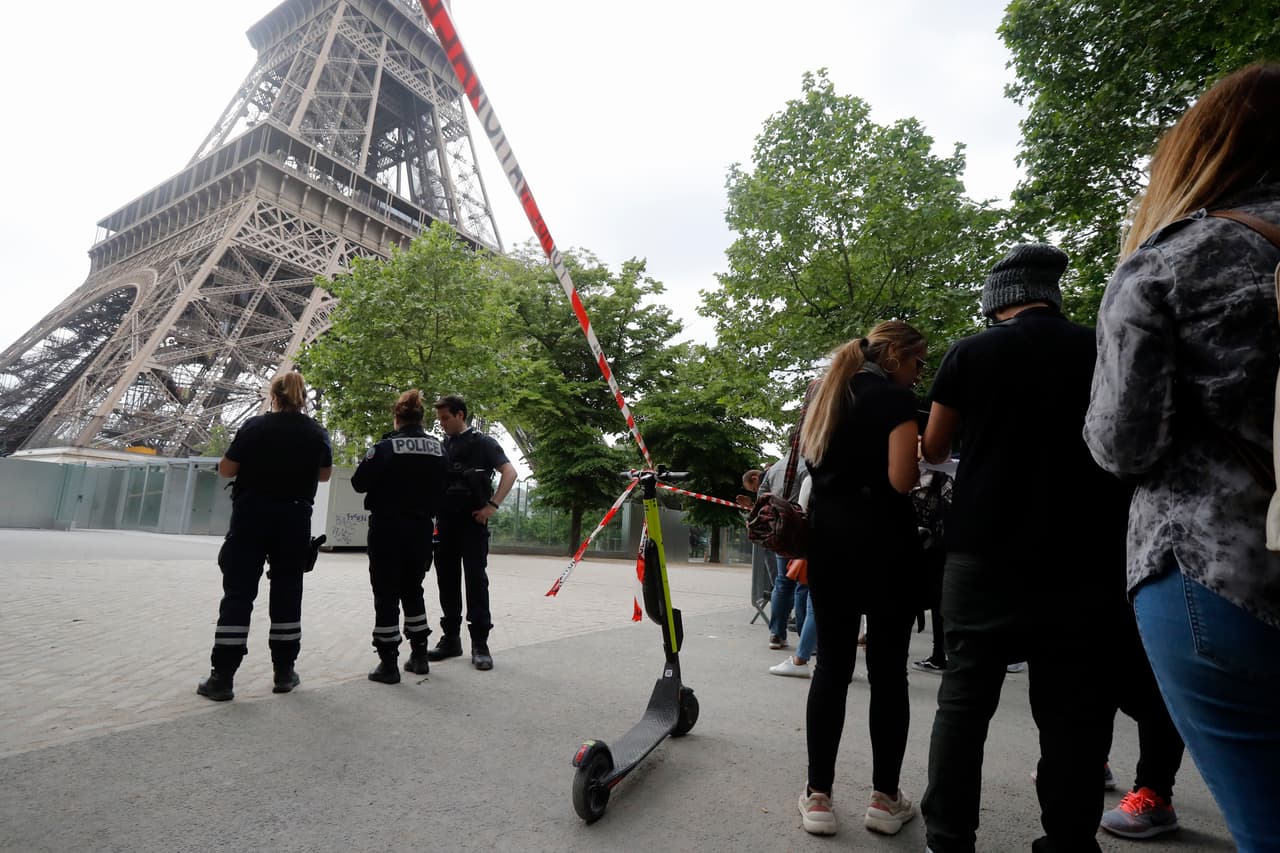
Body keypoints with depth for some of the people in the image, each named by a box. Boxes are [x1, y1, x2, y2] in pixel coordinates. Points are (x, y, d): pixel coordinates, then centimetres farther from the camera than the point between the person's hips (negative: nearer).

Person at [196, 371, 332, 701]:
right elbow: (324, 475, 13)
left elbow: (226, 469, -2)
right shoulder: (317, 433, 1)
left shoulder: (254, 426, -6)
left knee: (238, 593, 3)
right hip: (294, 520, 2)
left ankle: (222, 677, 4)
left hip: (251, 517, -2)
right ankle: (284, 673, 15)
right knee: (287, 594, 10)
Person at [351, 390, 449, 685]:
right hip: (421, 528, 5)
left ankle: (388, 664, 8)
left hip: (388, 528, -4)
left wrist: (373, 471, 10)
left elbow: (359, 483, -8)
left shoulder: (386, 447, -12)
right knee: (413, 591, 18)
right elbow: (442, 487, 5)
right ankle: (419, 656, 22)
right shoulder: (438, 449, 1)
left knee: (386, 594, 4)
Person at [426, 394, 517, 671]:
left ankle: (480, 643, 2)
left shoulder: (482, 442, -2)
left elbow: (510, 472, -9)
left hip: (472, 521, -5)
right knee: (447, 580, 8)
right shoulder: (441, 446, 14)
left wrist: (492, 505, -16)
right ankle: (450, 638, 19)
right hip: (445, 521, 6)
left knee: (475, 579, -4)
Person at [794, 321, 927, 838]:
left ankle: (818, 797, 13)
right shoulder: (896, 398, -7)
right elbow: (901, 480, -17)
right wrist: (921, 460, 3)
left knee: (832, 664, 9)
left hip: (827, 537, 6)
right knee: (888, 669, 6)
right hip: (881, 541, -5)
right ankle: (885, 799, 17)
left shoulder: (824, 394, 15)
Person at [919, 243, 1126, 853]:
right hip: (1082, 555, 2)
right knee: (1073, 708, 9)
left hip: (985, 551, -2)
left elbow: (933, 450, 6)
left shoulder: (972, 353, -2)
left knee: (964, 700, 5)